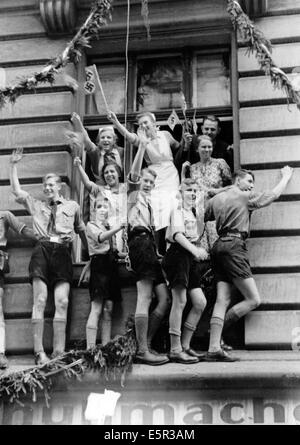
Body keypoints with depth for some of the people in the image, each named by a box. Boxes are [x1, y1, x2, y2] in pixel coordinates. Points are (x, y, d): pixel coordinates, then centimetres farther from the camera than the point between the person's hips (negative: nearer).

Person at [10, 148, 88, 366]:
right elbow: (17, 191, 22)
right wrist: (14, 165, 19)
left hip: (62, 252, -1)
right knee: (40, 300, -11)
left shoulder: (73, 206, 20)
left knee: (62, 302, -12)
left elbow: (82, 231, 23)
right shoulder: (37, 206, 24)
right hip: (42, 250, 1)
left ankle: (59, 352, -13)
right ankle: (39, 352, -14)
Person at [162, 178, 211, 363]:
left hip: (192, 259, 8)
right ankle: (175, 350, -8)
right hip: (179, 254, -8)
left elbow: (199, 233, 8)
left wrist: (200, 212, 1)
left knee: (201, 303, 4)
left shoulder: (195, 212, 21)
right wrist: (194, 249, -28)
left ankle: (185, 346, 12)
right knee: (180, 301, -10)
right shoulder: (178, 211, -2)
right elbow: (177, 234, -16)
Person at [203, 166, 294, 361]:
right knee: (254, 300, -5)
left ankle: (213, 348, -7)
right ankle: (217, 329, -4)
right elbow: (274, 194, 11)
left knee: (222, 300, 1)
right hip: (234, 246, -8)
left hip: (219, 246, 8)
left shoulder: (216, 199, 20)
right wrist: (286, 176, 27)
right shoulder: (245, 197, 3)